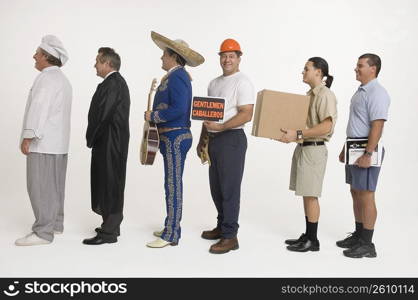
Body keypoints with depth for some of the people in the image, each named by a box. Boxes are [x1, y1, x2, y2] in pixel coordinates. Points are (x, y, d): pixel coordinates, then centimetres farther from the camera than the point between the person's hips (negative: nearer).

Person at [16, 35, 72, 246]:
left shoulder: (47, 78, -13)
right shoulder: (63, 79, 19)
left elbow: (39, 109, -21)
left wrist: (28, 137, -20)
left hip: (43, 142, -10)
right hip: (58, 143, 10)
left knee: (40, 187, -8)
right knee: (54, 186, 14)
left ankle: (43, 232, -5)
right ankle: (56, 224, 22)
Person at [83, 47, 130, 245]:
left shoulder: (111, 84, -16)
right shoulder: (118, 82, 17)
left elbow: (102, 114, -21)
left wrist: (90, 139, -8)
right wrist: (93, 139, 14)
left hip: (109, 144, -10)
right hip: (113, 142, 10)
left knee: (109, 185, -5)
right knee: (111, 185, 16)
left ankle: (109, 233, 2)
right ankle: (111, 226, 26)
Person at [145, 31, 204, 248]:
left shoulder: (177, 77, -15)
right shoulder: (175, 76, 16)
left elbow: (178, 109, -25)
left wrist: (153, 116, -15)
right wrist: (155, 117, 12)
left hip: (176, 138, -11)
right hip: (172, 137, 11)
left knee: (173, 185, -5)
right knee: (172, 184, 16)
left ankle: (171, 235, 3)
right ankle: (171, 227, 27)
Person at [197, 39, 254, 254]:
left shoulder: (242, 83, -8)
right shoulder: (214, 83, 17)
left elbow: (246, 115, -17)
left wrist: (221, 126, -23)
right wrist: (202, 140, 19)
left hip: (231, 139, -8)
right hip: (213, 139, 8)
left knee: (229, 188, -5)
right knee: (216, 187, 14)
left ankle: (230, 236, 1)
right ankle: (222, 226, 28)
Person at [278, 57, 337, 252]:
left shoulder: (325, 95, -13)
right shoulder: (309, 94, 16)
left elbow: (327, 126, -23)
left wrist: (298, 134, -26)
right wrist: (289, 133, 10)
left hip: (314, 149, -9)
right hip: (302, 148, 9)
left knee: (310, 195, -3)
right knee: (305, 194, 13)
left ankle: (312, 240, 7)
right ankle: (307, 236, 22)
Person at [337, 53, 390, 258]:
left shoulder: (377, 93, -15)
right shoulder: (361, 91, 16)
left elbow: (377, 126, -22)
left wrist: (368, 154, -27)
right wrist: (345, 149, 21)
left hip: (366, 150, -10)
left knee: (366, 195, -4)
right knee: (356, 193, 15)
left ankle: (367, 244, 4)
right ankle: (358, 235, 27)